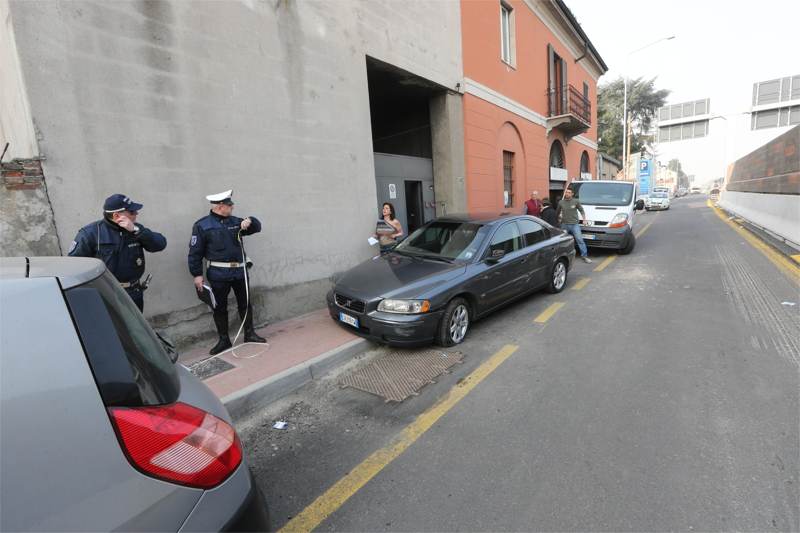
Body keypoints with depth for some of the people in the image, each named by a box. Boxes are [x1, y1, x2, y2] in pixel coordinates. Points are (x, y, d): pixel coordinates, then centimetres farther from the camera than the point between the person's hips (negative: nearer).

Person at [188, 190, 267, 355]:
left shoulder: (235, 221, 9)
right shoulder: (202, 225, -5)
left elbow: (257, 227, 16)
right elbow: (195, 252, -5)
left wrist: (250, 221, -6)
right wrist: (197, 274, -9)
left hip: (239, 271, 4)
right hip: (218, 274, -4)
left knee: (245, 303, 11)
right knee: (220, 307, 7)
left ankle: (249, 334, 25)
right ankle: (224, 340, 21)